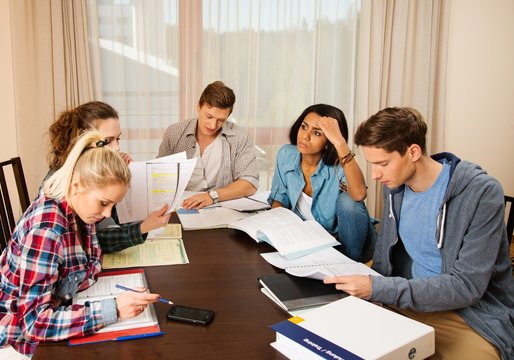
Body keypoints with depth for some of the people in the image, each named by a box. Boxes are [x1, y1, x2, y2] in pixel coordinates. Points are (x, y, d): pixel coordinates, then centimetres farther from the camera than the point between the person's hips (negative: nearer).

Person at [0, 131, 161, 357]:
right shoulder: (46, 229, -30)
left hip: (57, 310, 7)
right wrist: (113, 310, -36)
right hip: (21, 338, -7)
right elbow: (35, 321, -31)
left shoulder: (77, 210, -8)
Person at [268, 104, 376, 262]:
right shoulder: (286, 155, -7)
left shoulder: (338, 165, -22)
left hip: (344, 241, -4)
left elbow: (359, 194, -44)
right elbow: (278, 197, 6)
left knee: (347, 199, -31)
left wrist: (340, 141, -45)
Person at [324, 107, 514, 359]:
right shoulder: (394, 186, 0)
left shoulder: (482, 193, -19)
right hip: (408, 302, 5)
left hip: (472, 313, -4)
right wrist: (367, 288, -7)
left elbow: (467, 286, -22)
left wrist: (377, 289, -27)